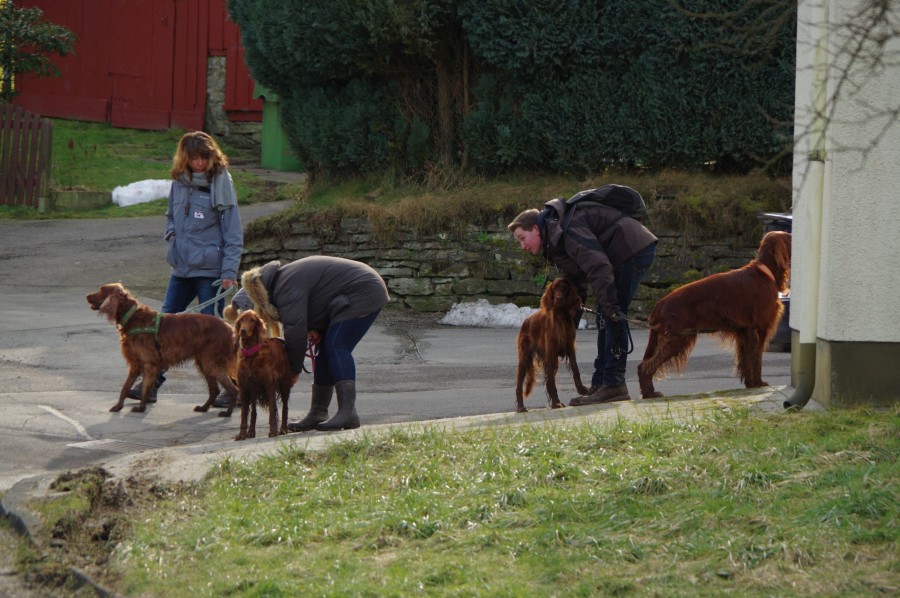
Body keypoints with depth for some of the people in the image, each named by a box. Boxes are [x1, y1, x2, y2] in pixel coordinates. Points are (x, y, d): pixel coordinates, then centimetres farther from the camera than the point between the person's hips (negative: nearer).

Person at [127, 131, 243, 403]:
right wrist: (171, 233, 2)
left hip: (210, 270, -6)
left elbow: (233, 234, -9)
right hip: (181, 268, 6)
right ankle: (151, 381, 14)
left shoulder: (221, 185, -8)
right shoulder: (179, 183, 7)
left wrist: (229, 271, -14)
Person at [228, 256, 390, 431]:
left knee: (336, 347, -19)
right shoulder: (284, 278, 11)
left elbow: (295, 330, -23)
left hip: (363, 292, -11)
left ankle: (347, 412, -27)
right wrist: (315, 329, -2)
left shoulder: (287, 287, -21)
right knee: (326, 350, 8)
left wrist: (293, 369, -11)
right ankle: (318, 414, 8)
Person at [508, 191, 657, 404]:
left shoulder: (564, 231, -21)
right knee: (605, 318, 12)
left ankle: (613, 385, -14)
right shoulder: (555, 237, 14)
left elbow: (597, 266, -31)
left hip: (633, 249, -11)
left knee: (611, 318, -14)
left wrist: (609, 305, -33)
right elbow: (576, 277, 20)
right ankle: (600, 384, 14)